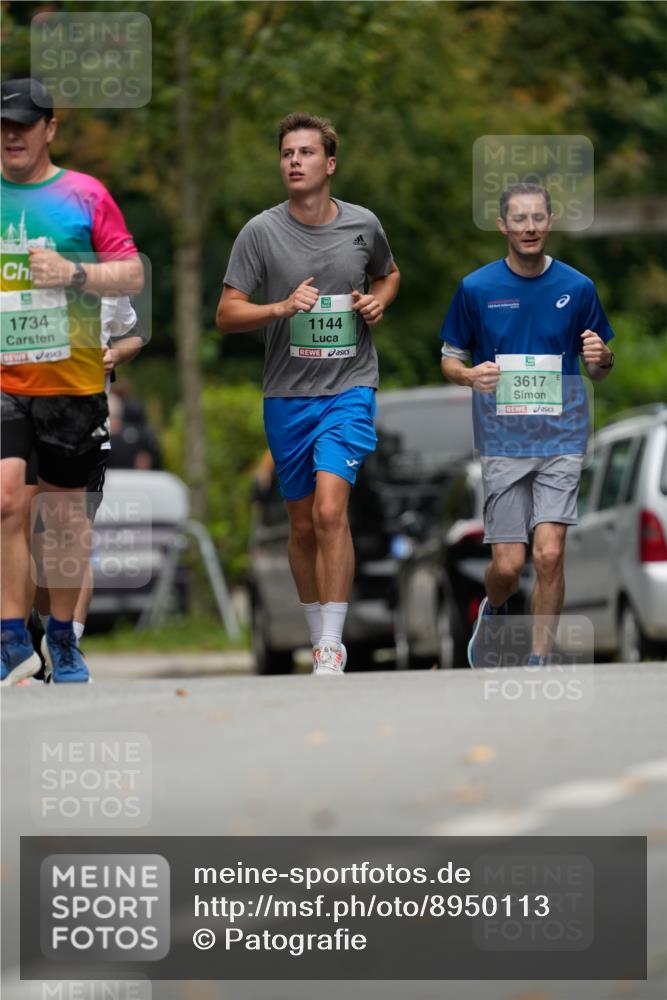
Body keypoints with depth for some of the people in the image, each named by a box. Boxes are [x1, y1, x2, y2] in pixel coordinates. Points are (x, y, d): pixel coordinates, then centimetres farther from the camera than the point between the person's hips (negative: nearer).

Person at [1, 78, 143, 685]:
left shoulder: (86, 195, 2)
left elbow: (133, 275, 1)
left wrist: (75, 273, -14)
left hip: (72, 380, 0)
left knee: (67, 511, 7)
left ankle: (63, 640, 22)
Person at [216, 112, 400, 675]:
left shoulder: (363, 225, 1)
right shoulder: (261, 232, -4)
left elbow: (389, 274, 22)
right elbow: (227, 315, -4)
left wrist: (378, 301, 0)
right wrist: (282, 307, -21)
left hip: (349, 388, -1)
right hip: (286, 394, 2)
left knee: (330, 509, -18)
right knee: (303, 524, 9)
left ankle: (331, 649, -17)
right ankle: (321, 639, 26)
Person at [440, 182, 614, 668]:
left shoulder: (578, 287, 2)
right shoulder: (476, 289, 0)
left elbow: (599, 369, 11)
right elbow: (450, 358, 9)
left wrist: (601, 358, -13)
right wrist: (470, 375, -14)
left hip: (561, 440, 0)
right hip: (502, 442, 0)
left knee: (549, 554, -12)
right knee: (508, 565, -1)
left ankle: (539, 663, -1)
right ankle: (493, 611, 34)